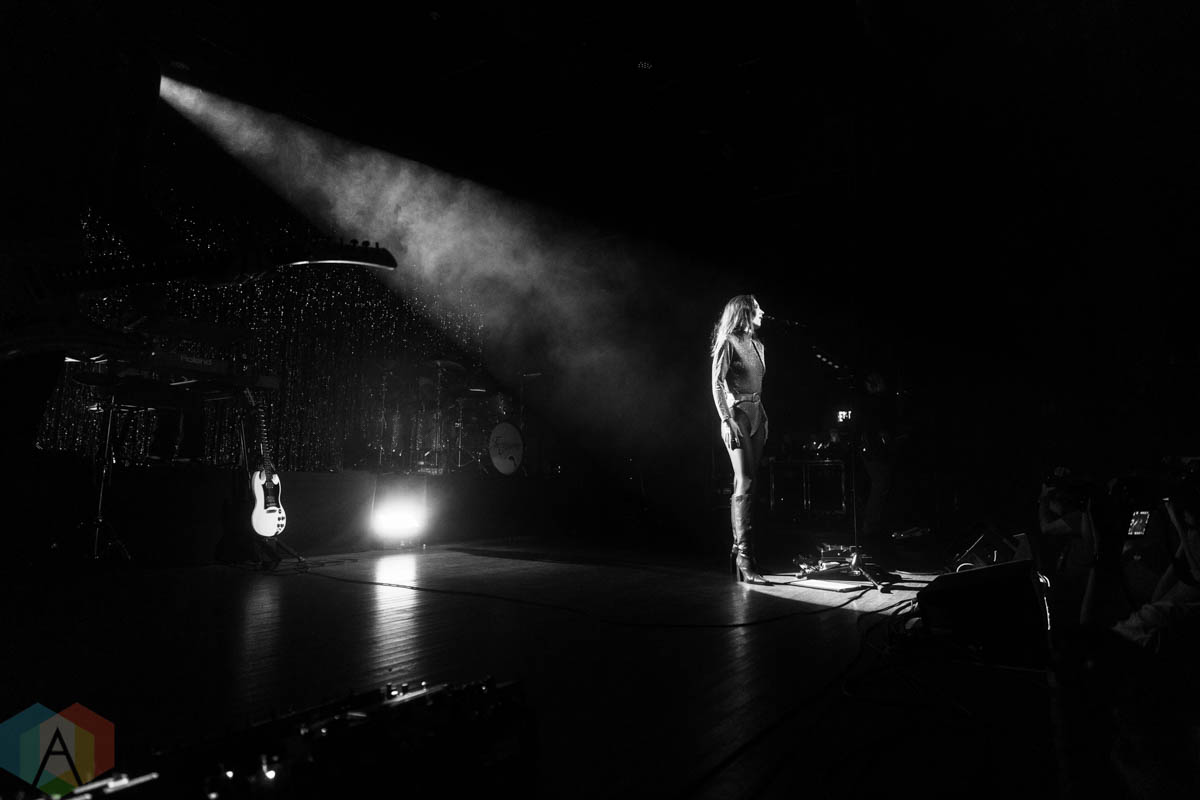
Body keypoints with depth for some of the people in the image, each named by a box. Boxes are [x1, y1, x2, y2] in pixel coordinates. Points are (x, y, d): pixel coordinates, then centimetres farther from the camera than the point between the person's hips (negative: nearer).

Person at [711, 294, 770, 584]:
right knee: (744, 484, -13)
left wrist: (764, 418, 14)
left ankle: (739, 548, 13)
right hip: (737, 415, -8)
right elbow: (717, 383, -11)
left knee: (747, 484, 7)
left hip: (756, 416, 8)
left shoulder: (758, 345, 18)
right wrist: (725, 420, -18)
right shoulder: (728, 343, -6)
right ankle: (744, 557, -12)